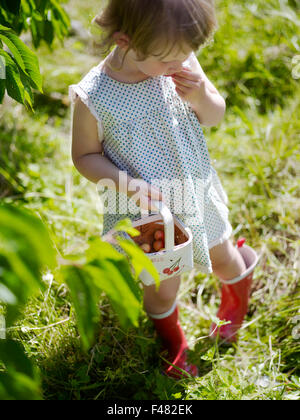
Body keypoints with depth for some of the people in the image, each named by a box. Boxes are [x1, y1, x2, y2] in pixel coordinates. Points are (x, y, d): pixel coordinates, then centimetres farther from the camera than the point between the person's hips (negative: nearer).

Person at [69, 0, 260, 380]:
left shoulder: (179, 60, -17)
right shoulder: (94, 97, -27)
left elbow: (215, 116, -3)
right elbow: (85, 156, -12)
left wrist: (202, 97, -26)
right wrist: (126, 184, -27)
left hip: (197, 191, 3)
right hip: (146, 211, -3)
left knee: (223, 258, 25)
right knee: (163, 290, 15)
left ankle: (238, 294, 63)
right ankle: (173, 341, 51)